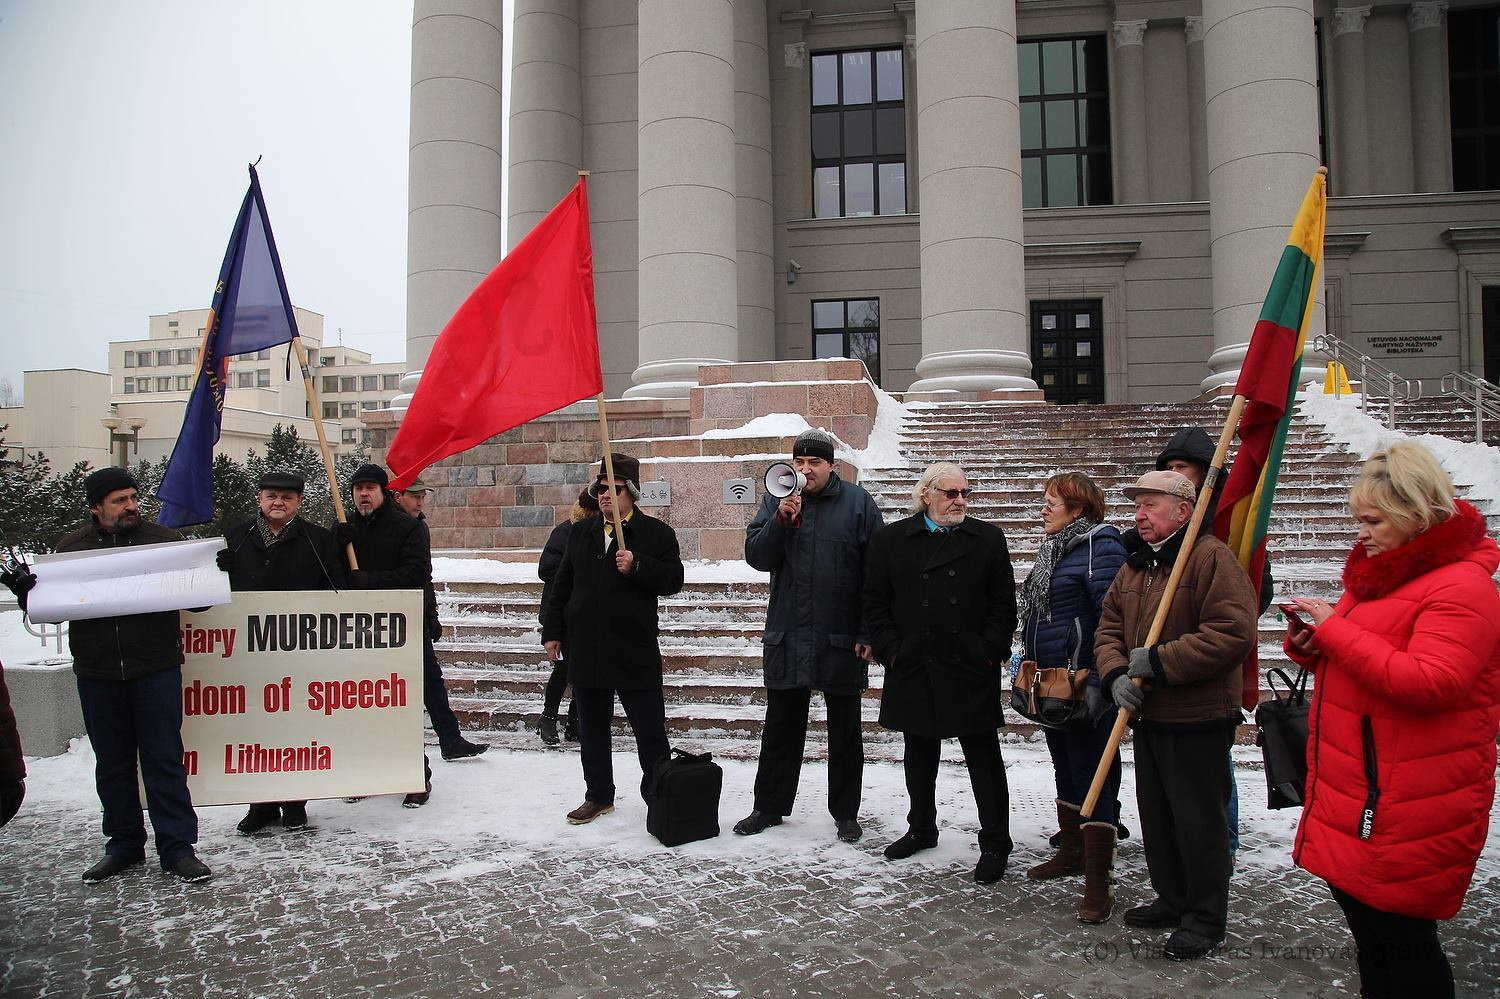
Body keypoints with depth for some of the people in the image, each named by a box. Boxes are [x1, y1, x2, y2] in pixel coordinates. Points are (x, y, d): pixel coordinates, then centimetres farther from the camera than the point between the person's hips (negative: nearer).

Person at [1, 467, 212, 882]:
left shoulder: (163, 539, 3)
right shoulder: (71, 547, 8)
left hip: (156, 670, -2)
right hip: (97, 675, 3)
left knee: (164, 761, 1)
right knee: (112, 764, 13)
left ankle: (177, 847, 8)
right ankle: (123, 844, 26)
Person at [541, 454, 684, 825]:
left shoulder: (656, 533, -1)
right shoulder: (580, 532, 12)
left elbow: (673, 579, -7)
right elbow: (562, 583, 15)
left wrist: (636, 567, -21)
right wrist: (553, 631, 10)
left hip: (635, 651, -4)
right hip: (586, 649, 4)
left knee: (649, 728, 1)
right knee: (592, 729, 13)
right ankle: (598, 796, 27)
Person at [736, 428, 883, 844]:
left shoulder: (857, 502, -4)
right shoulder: (776, 499, 4)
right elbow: (756, 557, -2)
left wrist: (869, 633, -9)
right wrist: (780, 520, -18)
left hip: (841, 638, -2)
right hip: (787, 635, 2)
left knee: (845, 730, 11)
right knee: (781, 727, 14)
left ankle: (845, 812, 25)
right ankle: (770, 806, 28)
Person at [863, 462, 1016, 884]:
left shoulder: (988, 539, 4)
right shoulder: (890, 539, 3)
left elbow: (1004, 603, 3)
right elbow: (875, 604, 4)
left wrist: (990, 652, -6)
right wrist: (891, 652, -4)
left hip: (972, 671, -1)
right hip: (913, 670, 1)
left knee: (984, 758, 4)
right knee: (919, 757, 16)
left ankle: (995, 843, 15)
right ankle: (921, 829, 33)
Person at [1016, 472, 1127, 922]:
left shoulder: (1100, 544, -14)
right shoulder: (1054, 547, 14)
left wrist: (1100, 680, -23)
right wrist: (1028, 659, 20)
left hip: (1084, 682, -10)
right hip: (1051, 682, 10)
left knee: (1090, 773, -4)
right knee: (1065, 768, 20)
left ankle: (1099, 881, 3)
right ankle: (1071, 850, 35)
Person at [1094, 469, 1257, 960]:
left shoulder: (1212, 557, -15)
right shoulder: (1133, 564, 11)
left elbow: (1233, 633, -24)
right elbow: (1108, 628, 12)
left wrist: (1160, 662, -22)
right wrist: (1116, 674, -7)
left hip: (1197, 720, -8)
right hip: (1147, 716, 8)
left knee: (1199, 821, 4)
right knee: (1156, 816, 18)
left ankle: (1206, 918, 20)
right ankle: (1172, 900, 35)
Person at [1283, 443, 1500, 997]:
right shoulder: (1383, 572, 15)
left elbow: (1430, 681, -27)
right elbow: (1354, 661, 25)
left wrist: (1334, 629, -23)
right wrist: (1309, 643, 3)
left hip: (1405, 811, -9)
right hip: (1354, 796, 9)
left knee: (1393, 936, 0)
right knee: (1367, 921, 19)